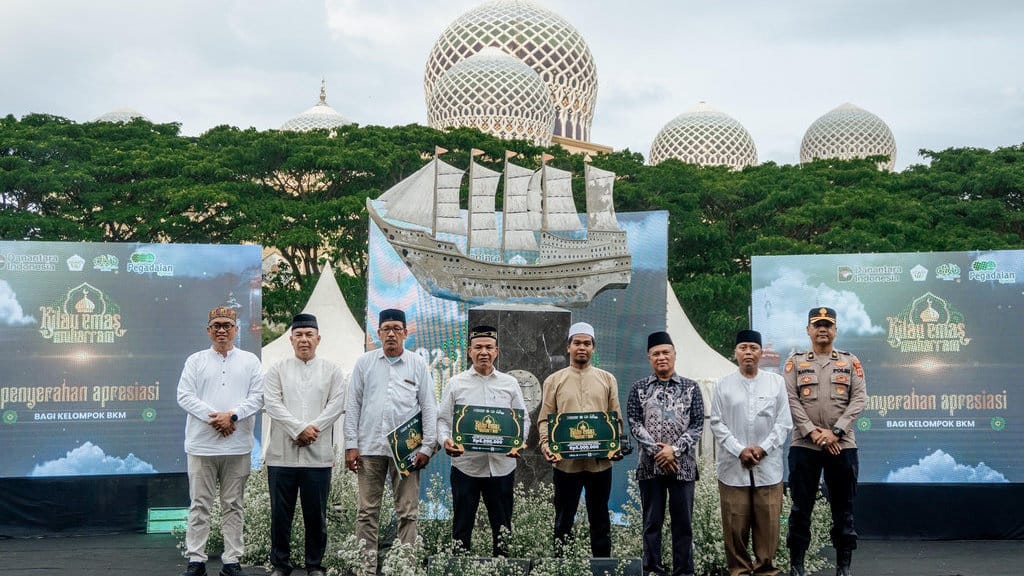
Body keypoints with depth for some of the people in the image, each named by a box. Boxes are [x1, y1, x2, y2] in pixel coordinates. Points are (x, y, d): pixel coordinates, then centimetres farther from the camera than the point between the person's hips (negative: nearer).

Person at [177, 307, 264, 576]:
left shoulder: (250, 361, 9)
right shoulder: (196, 360, 7)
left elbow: (257, 397, 1)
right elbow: (185, 396, -2)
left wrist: (232, 415, -14)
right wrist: (213, 417, -13)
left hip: (238, 446, 1)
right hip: (202, 445, 0)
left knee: (233, 506, 6)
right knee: (200, 505, 2)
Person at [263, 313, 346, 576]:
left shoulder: (332, 370, 10)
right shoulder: (277, 370, 9)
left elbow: (336, 404, 0)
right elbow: (272, 403, -3)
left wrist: (311, 429, -12)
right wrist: (299, 429, -14)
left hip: (318, 454, 0)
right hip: (282, 453, 0)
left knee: (316, 514, 5)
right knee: (280, 514, 4)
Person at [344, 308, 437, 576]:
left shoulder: (418, 364, 6)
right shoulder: (365, 362, 8)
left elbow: (429, 408, 6)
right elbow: (353, 405, 8)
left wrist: (427, 447, -1)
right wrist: (351, 445, 1)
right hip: (370, 448, 1)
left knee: (408, 512, 0)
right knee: (367, 511, 3)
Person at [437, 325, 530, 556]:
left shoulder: (510, 384, 9)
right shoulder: (456, 384, 6)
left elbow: (523, 419, 10)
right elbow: (443, 419, 5)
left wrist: (519, 442, -9)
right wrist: (445, 440, -15)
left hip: (502, 465, 1)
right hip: (465, 463, -1)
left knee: (502, 526, 7)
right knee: (462, 524, 2)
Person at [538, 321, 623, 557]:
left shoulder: (607, 379, 9)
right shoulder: (554, 381, 5)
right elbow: (545, 419, 3)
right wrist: (545, 444, -13)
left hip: (600, 461, 1)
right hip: (565, 461, -1)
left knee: (600, 519, 10)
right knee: (563, 519, 7)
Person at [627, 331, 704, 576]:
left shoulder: (691, 387, 4)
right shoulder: (639, 388, 5)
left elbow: (697, 425, -1)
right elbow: (634, 423, -1)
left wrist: (674, 450, -13)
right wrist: (656, 450, -12)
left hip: (682, 464, 0)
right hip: (649, 464, 0)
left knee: (683, 522, 3)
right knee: (652, 522, 5)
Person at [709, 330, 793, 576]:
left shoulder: (777, 382, 6)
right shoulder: (723, 385, 5)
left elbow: (784, 423, 3)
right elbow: (717, 423, 1)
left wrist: (763, 448, -9)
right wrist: (739, 450, -10)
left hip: (768, 466, 0)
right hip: (733, 466, 0)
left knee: (768, 523, 2)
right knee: (735, 524, 2)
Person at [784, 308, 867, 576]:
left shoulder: (851, 362, 8)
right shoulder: (795, 362, 6)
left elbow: (859, 399, -1)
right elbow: (790, 400, -3)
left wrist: (836, 432, -13)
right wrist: (813, 432, -14)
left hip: (843, 446, 1)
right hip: (804, 445, -1)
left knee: (843, 508, 5)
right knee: (801, 507, 3)